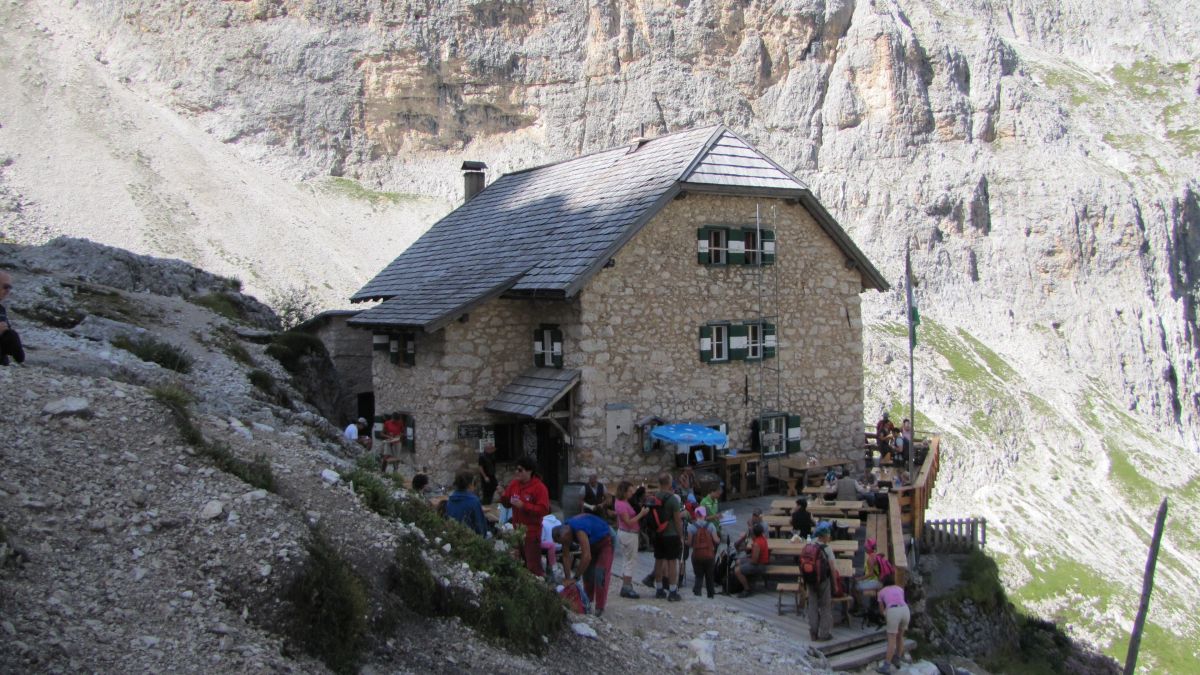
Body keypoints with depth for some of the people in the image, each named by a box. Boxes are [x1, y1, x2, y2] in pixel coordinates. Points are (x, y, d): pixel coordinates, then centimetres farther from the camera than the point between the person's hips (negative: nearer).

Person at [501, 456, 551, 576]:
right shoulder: (514, 484, 5)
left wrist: (523, 506, -25)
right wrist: (503, 496, -9)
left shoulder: (539, 487, -15)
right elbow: (508, 503, 13)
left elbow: (543, 509, -22)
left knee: (533, 566, -6)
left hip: (531, 531, -7)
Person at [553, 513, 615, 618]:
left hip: (605, 541, -8)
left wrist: (575, 578, -39)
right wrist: (567, 578, -12)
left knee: (600, 576, -13)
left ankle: (600, 608, -8)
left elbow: (587, 557, -45)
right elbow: (566, 556, -9)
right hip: (592, 543, 8)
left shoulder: (579, 531, -41)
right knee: (587, 572, 9)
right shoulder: (564, 531, -16)